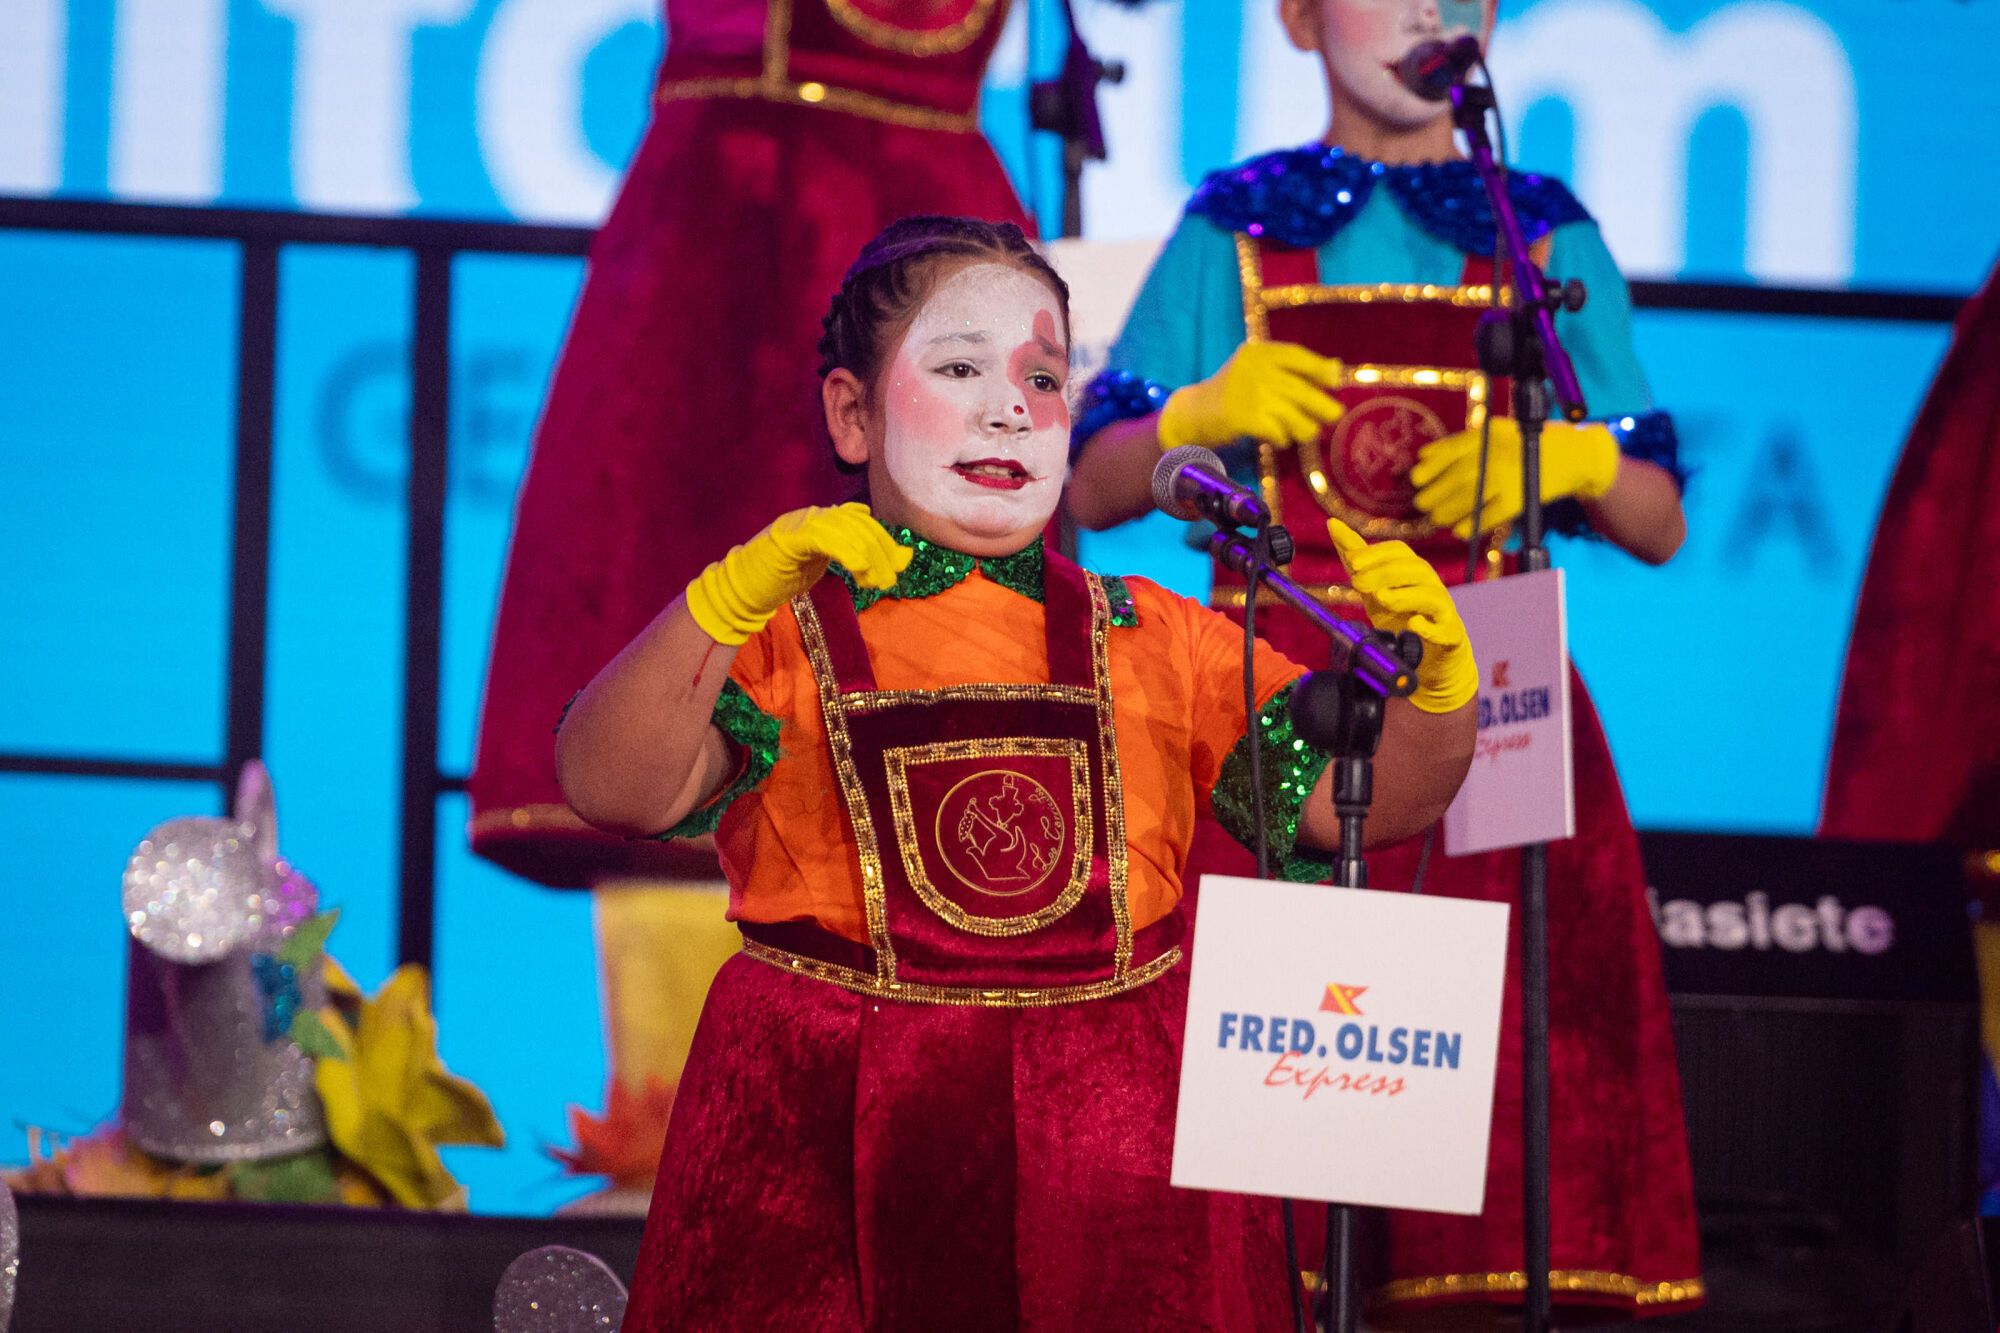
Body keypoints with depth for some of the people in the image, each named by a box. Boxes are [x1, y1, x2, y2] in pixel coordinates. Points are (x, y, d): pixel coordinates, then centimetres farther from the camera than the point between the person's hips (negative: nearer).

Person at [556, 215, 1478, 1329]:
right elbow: (615, 789, -14)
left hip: (1114, 1145, 3)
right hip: (833, 1144, -2)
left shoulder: (1156, 643, 13)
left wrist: (1436, 676, -12)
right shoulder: (783, 636, 3)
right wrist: (742, 592, -26)